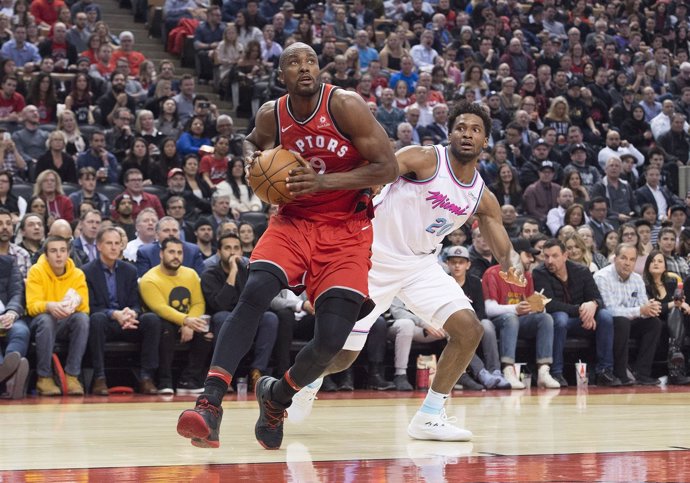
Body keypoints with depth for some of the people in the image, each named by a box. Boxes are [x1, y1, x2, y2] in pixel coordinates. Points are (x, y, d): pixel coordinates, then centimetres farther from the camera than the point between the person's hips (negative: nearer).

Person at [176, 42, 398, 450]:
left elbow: (388, 167, -15)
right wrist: (253, 159, -2)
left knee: (331, 339, -13)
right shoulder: (272, 115, -2)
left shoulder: (345, 105, -14)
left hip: (346, 229, -2)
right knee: (253, 294, -26)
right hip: (294, 220, 2)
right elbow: (254, 142, 24)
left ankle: (276, 397, 18)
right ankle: (210, 404, -29)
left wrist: (324, 181, -23)